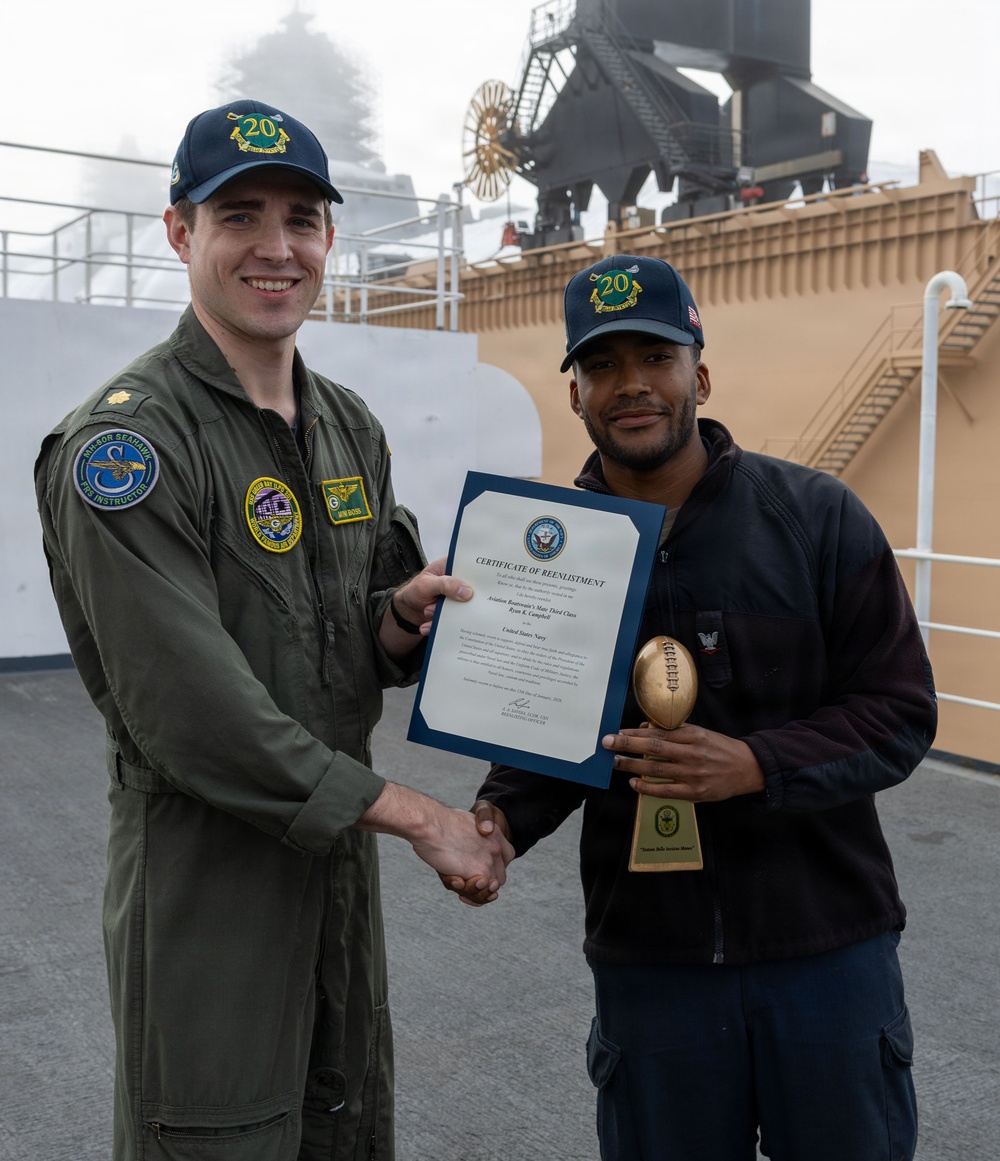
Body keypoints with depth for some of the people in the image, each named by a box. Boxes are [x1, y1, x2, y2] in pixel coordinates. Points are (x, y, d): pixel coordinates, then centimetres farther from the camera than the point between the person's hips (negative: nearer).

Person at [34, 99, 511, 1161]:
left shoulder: (351, 428, 9)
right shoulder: (123, 444, -16)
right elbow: (191, 716, -22)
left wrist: (403, 620, -10)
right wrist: (414, 814, -17)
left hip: (340, 860, 7)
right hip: (204, 881, -7)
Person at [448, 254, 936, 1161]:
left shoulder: (819, 517, -7)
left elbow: (901, 712, -8)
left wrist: (756, 765, -23)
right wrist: (500, 819, -13)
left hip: (827, 945, -1)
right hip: (647, 956, 2)